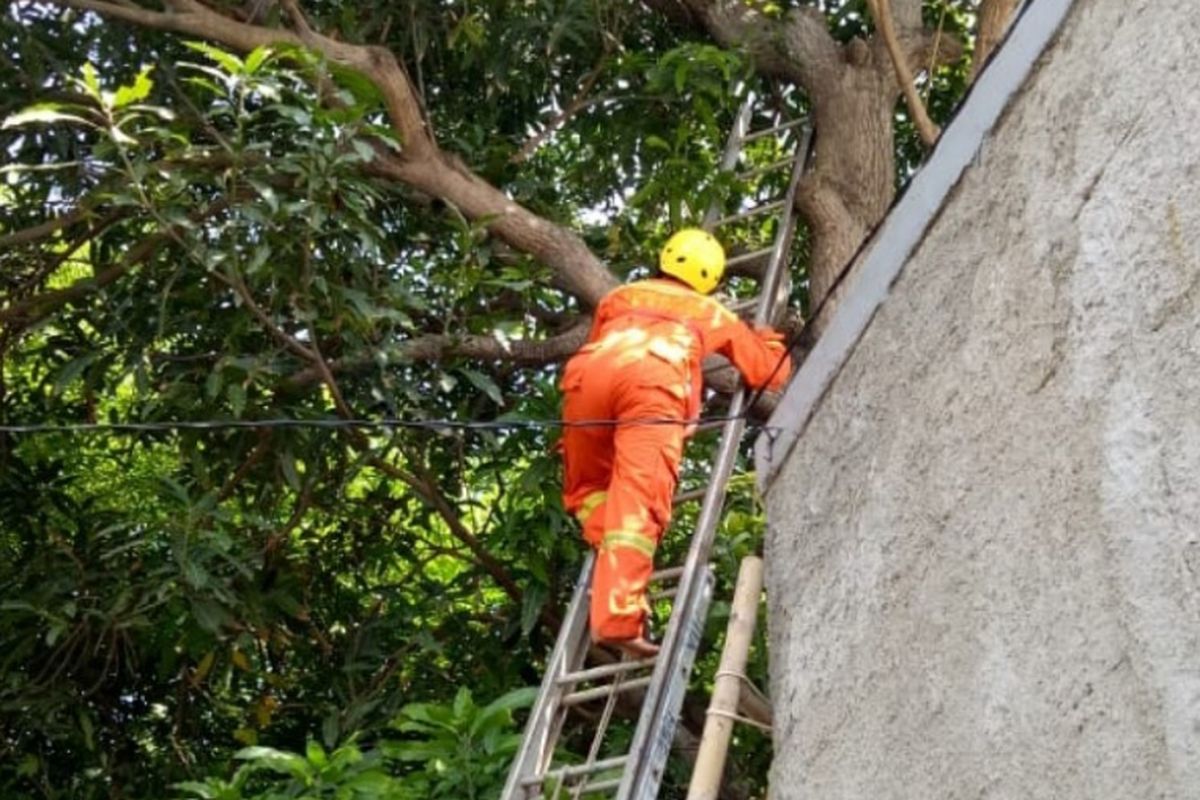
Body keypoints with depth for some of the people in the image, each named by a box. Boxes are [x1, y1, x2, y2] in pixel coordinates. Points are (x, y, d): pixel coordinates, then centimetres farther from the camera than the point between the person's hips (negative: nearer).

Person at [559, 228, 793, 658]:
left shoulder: (620, 296, 40)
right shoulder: (712, 314, 36)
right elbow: (770, 371, 44)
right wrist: (771, 341, 66)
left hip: (588, 373, 2)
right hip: (653, 384, -2)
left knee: (586, 488, 23)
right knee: (636, 507, -11)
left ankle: (616, 561, 1)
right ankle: (617, 617, -24)